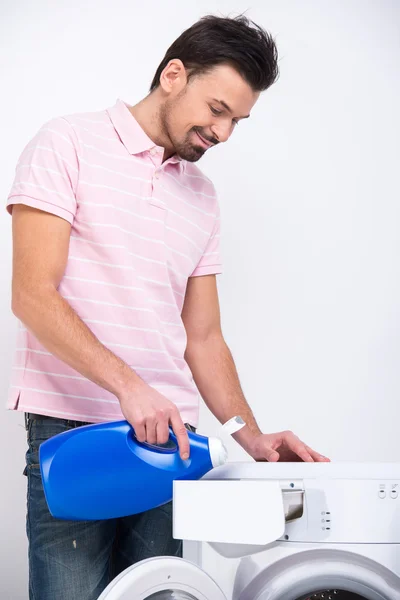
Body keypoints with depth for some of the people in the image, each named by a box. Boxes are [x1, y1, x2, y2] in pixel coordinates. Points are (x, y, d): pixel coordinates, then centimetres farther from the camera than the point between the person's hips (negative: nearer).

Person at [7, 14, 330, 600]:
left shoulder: (202, 196, 15)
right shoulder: (68, 145, -1)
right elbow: (33, 295, -11)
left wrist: (252, 437, 3)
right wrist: (128, 386, -22)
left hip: (169, 434, 5)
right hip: (72, 425, -5)